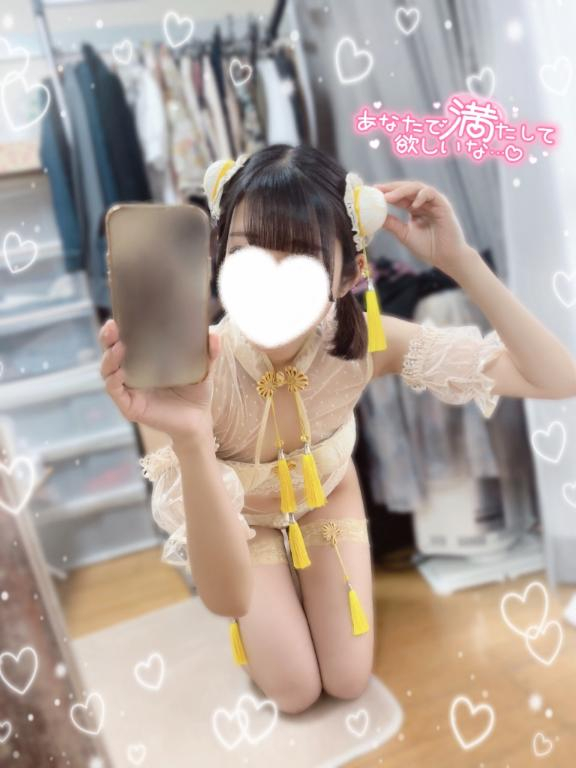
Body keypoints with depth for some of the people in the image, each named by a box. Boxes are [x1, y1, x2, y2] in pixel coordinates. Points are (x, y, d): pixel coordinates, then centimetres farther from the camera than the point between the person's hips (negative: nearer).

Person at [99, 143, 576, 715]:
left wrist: (459, 260, -43)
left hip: (327, 490, 2)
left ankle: (298, 560, 30)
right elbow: (225, 598, -45)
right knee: (294, 692, 3)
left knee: (348, 681, 6)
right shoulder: (197, 372, -41)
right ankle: (276, 578, 29)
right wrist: (190, 440, -63)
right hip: (240, 509, -2)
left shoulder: (366, 343, -34)